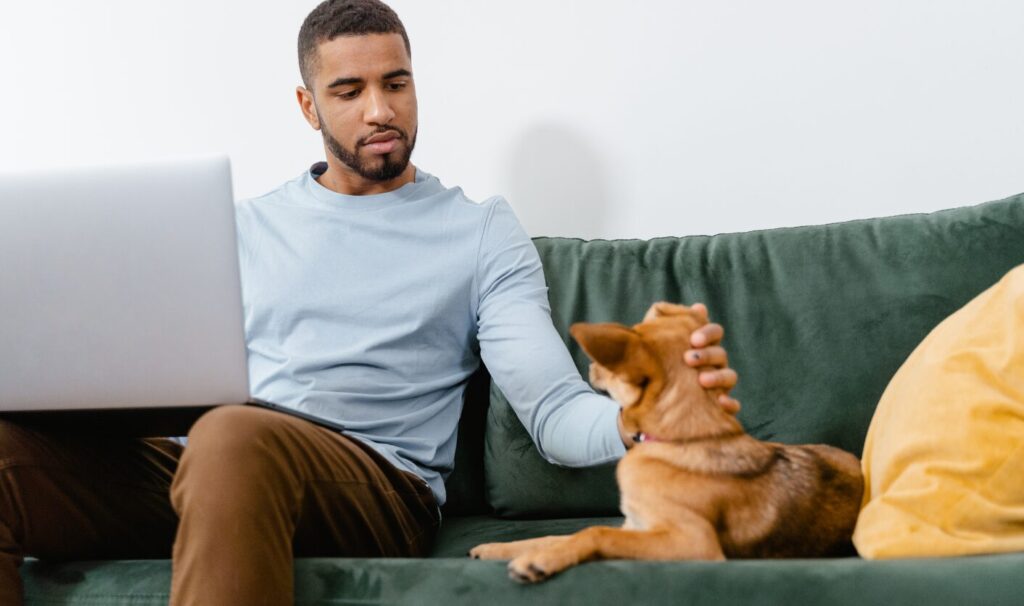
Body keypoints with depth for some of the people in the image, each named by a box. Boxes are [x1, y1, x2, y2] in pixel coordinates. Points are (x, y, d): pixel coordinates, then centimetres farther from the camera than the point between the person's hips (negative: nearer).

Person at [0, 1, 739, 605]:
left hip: (379, 488, -3)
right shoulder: (250, 226, 23)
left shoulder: (481, 232, 12)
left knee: (232, 434, -40)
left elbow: (555, 414, 2)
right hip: (205, 469, 3)